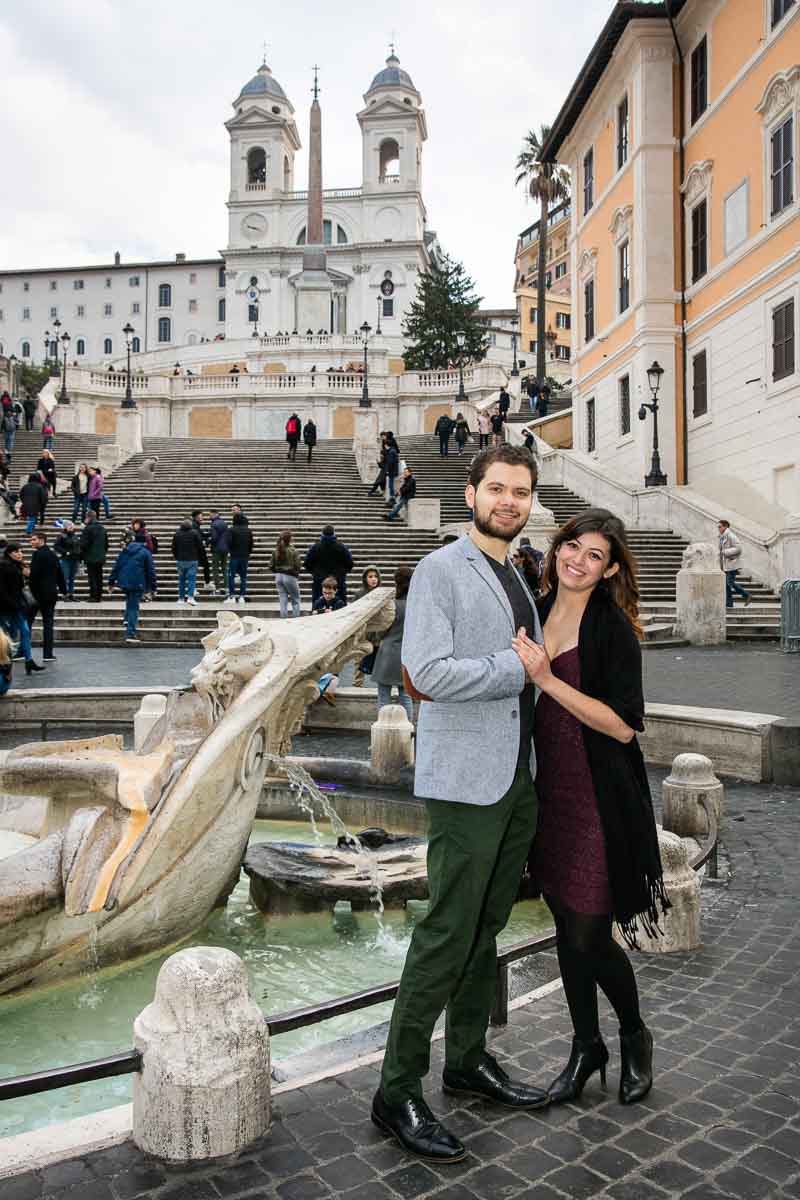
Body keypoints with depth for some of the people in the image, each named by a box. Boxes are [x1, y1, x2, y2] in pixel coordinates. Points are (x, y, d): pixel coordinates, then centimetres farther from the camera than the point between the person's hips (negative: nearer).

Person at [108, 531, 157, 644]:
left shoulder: (124, 550, 11)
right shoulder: (146, 553, -3)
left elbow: (116, 567, 12)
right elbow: (151, 571, -3)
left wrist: (111, 582, 17)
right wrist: (153, 588, 2)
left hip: (124, 583, 4)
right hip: (137, 584, -4)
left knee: (130, 603, 30)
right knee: (133, 607, -2)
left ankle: (128, 621, 18)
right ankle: (131, 634, -5)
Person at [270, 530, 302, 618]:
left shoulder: (276, 551, 2)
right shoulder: (293, 551, -13)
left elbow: (271, 566, 4)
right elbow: (297, 566, -14)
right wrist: (296, 573, 5)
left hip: (278, 577, 5)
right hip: (289, 577, -5)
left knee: (283, 600, 10)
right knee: (296, 600, 9)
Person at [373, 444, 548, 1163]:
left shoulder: (518, 579, 16)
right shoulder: (441, 570, -9)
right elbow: (427, 673, -21)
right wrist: (516, 665, -15)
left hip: (520, 779, 8)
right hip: (467, 782, -8)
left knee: (486, 928, 17)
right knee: (448, 933, -4)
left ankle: (469, 1059, 32)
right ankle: (398, 1093, 10)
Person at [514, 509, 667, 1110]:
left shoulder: (612, 627, -12)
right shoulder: (537, 611, 7)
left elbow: (624, 724, -20)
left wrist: (547, 679, -24)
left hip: (601, 800, -6)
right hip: (550, 790, 6)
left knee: (590, 937, 0)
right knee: (567, 930, 15)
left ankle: (635, 1036, 31)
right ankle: (586, 1048, 35)